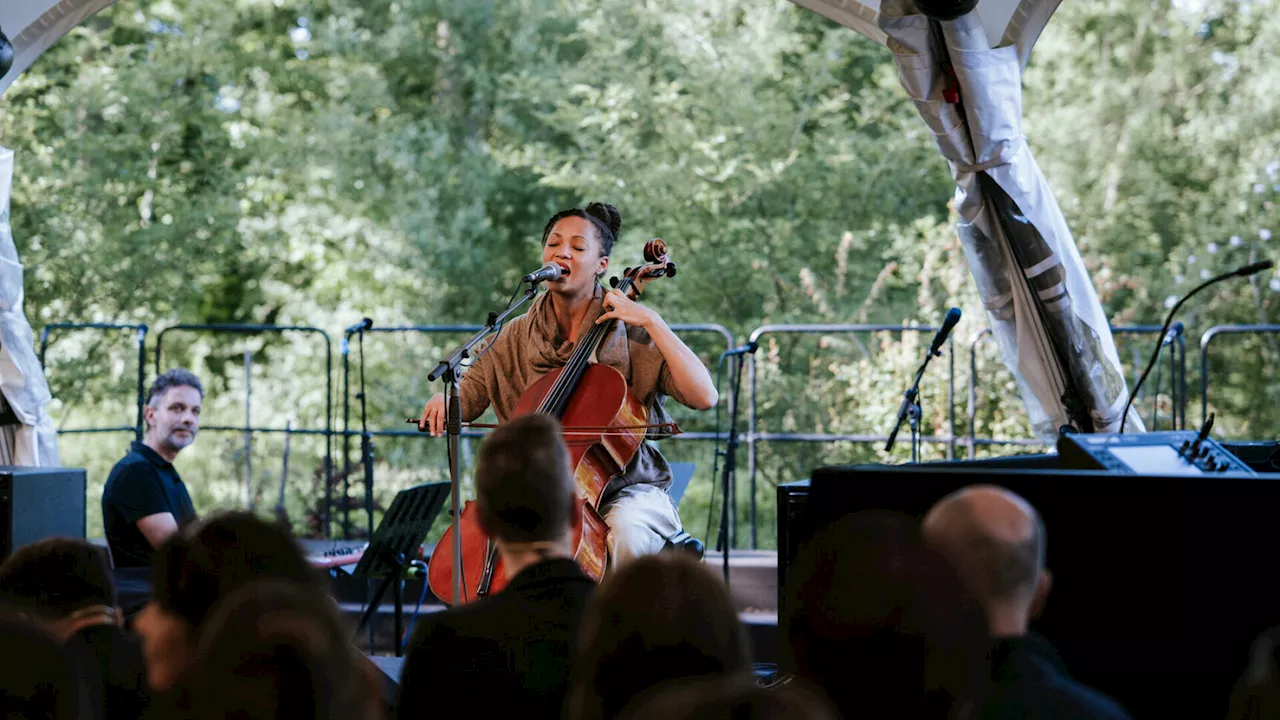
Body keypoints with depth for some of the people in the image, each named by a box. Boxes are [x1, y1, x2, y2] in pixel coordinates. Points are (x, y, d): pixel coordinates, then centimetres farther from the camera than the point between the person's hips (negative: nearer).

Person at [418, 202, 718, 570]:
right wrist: (444, 399, -13)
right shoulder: (515, 339, 7)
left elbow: (704, 396, -16)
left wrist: (652, 322, -19)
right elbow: (466, 398, 12)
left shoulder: (630, 335, -5)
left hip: (625, 488, -3)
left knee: (626, 533, -35)